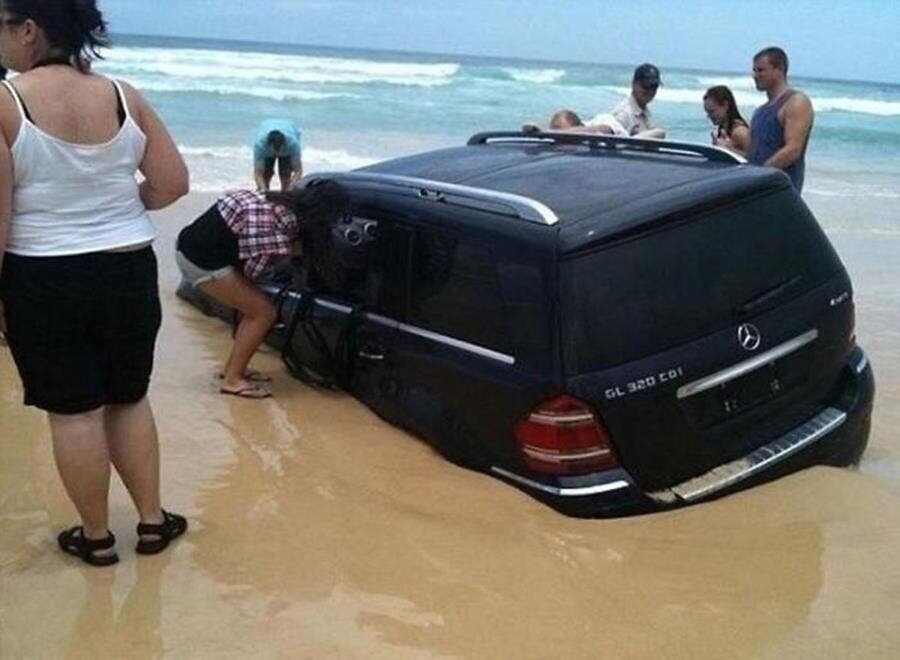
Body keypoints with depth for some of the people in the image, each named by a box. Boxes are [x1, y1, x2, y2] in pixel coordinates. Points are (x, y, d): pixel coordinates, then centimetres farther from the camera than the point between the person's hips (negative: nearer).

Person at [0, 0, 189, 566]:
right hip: (128, 272, 4)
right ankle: (152, 520, 27)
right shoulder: (124, 98, -2)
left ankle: (96, 536, 23)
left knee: (73, 412, 9)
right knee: (130, 400, 18)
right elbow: (172, 183, 0)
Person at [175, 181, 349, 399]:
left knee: (255, 309, 15)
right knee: (264, 313, -4)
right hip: (201, 261, -9)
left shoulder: (283, 202, 3)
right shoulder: (284, 219, -23)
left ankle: (232, 367, 25)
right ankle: (232, 380, 4)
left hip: (196, 244, 9)